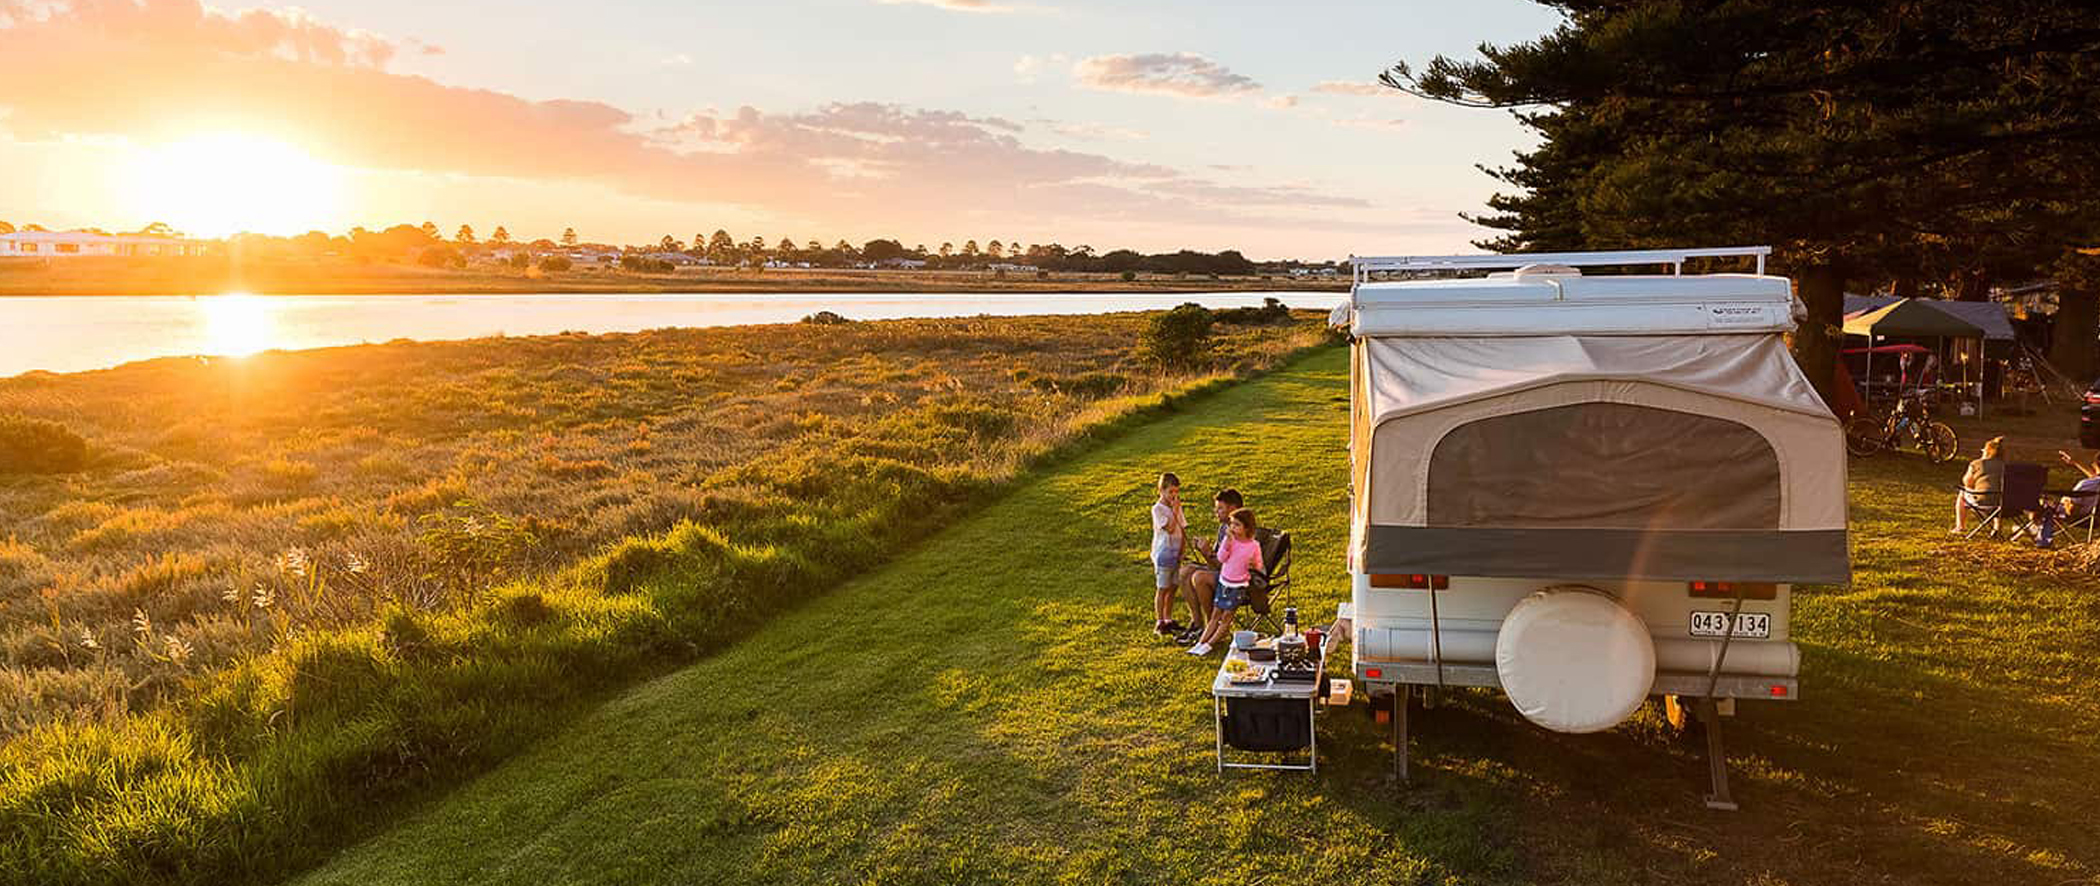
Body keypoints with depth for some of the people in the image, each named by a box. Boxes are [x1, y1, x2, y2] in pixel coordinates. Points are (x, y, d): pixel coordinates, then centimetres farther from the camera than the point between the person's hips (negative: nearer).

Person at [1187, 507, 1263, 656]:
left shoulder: (1254, 545, -9)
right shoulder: (1229, 539, -3)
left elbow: (1258, 566, 1)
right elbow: (1221, 558, -13)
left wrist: (1254, 565, -23)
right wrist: (1228, 541, -22)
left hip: (1238, 586, -3)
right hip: (1224, 581, 3)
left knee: (1226, 617, 0)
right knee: (1215, 615, 7)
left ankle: (1209, 644, 3)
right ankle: (1200, 642, 7)